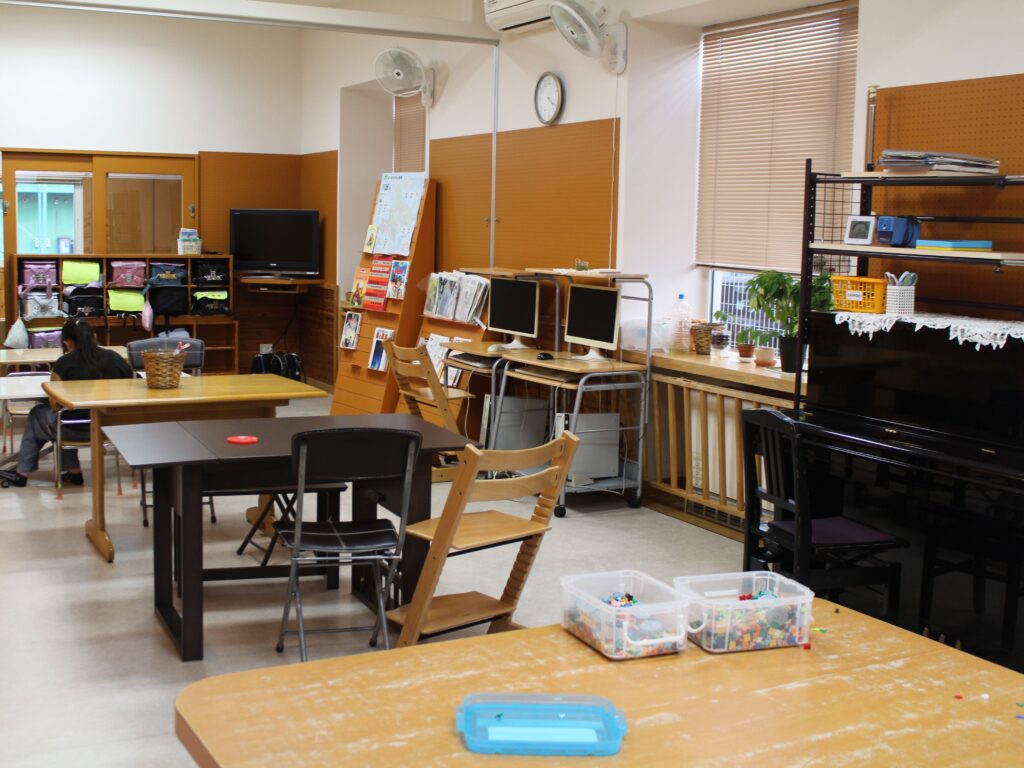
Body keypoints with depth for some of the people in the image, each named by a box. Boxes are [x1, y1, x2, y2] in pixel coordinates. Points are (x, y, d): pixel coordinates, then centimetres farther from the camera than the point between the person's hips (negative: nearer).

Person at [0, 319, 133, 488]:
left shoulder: (64, 363, -11)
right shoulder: (114, 357, -1)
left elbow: (55, 404, -8)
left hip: (77, 430, -5)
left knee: (37, 414, 28)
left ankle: (23, 473, 39)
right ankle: (73, 471, 28)